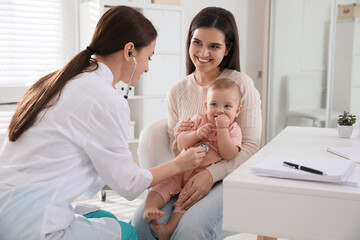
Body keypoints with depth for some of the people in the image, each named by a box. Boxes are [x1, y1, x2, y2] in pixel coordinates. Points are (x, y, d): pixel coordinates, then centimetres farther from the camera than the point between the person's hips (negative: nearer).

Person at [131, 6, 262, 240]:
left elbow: (251, 146, -6)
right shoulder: (177, 91, 10)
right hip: (185, 179, 4)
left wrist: (212, 174, -20)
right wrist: (178, 139, -8)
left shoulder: (241, 84, -2)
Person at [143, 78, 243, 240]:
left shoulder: (233, 129, 2)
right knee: (164, 182, -19)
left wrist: (222, 129, -19)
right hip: (183, 168, 4)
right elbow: (181, 142, 2)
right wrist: (197, 134, -16)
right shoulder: (199, 120, 10)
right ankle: (149, 209, -31)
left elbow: (228, 154, -15)